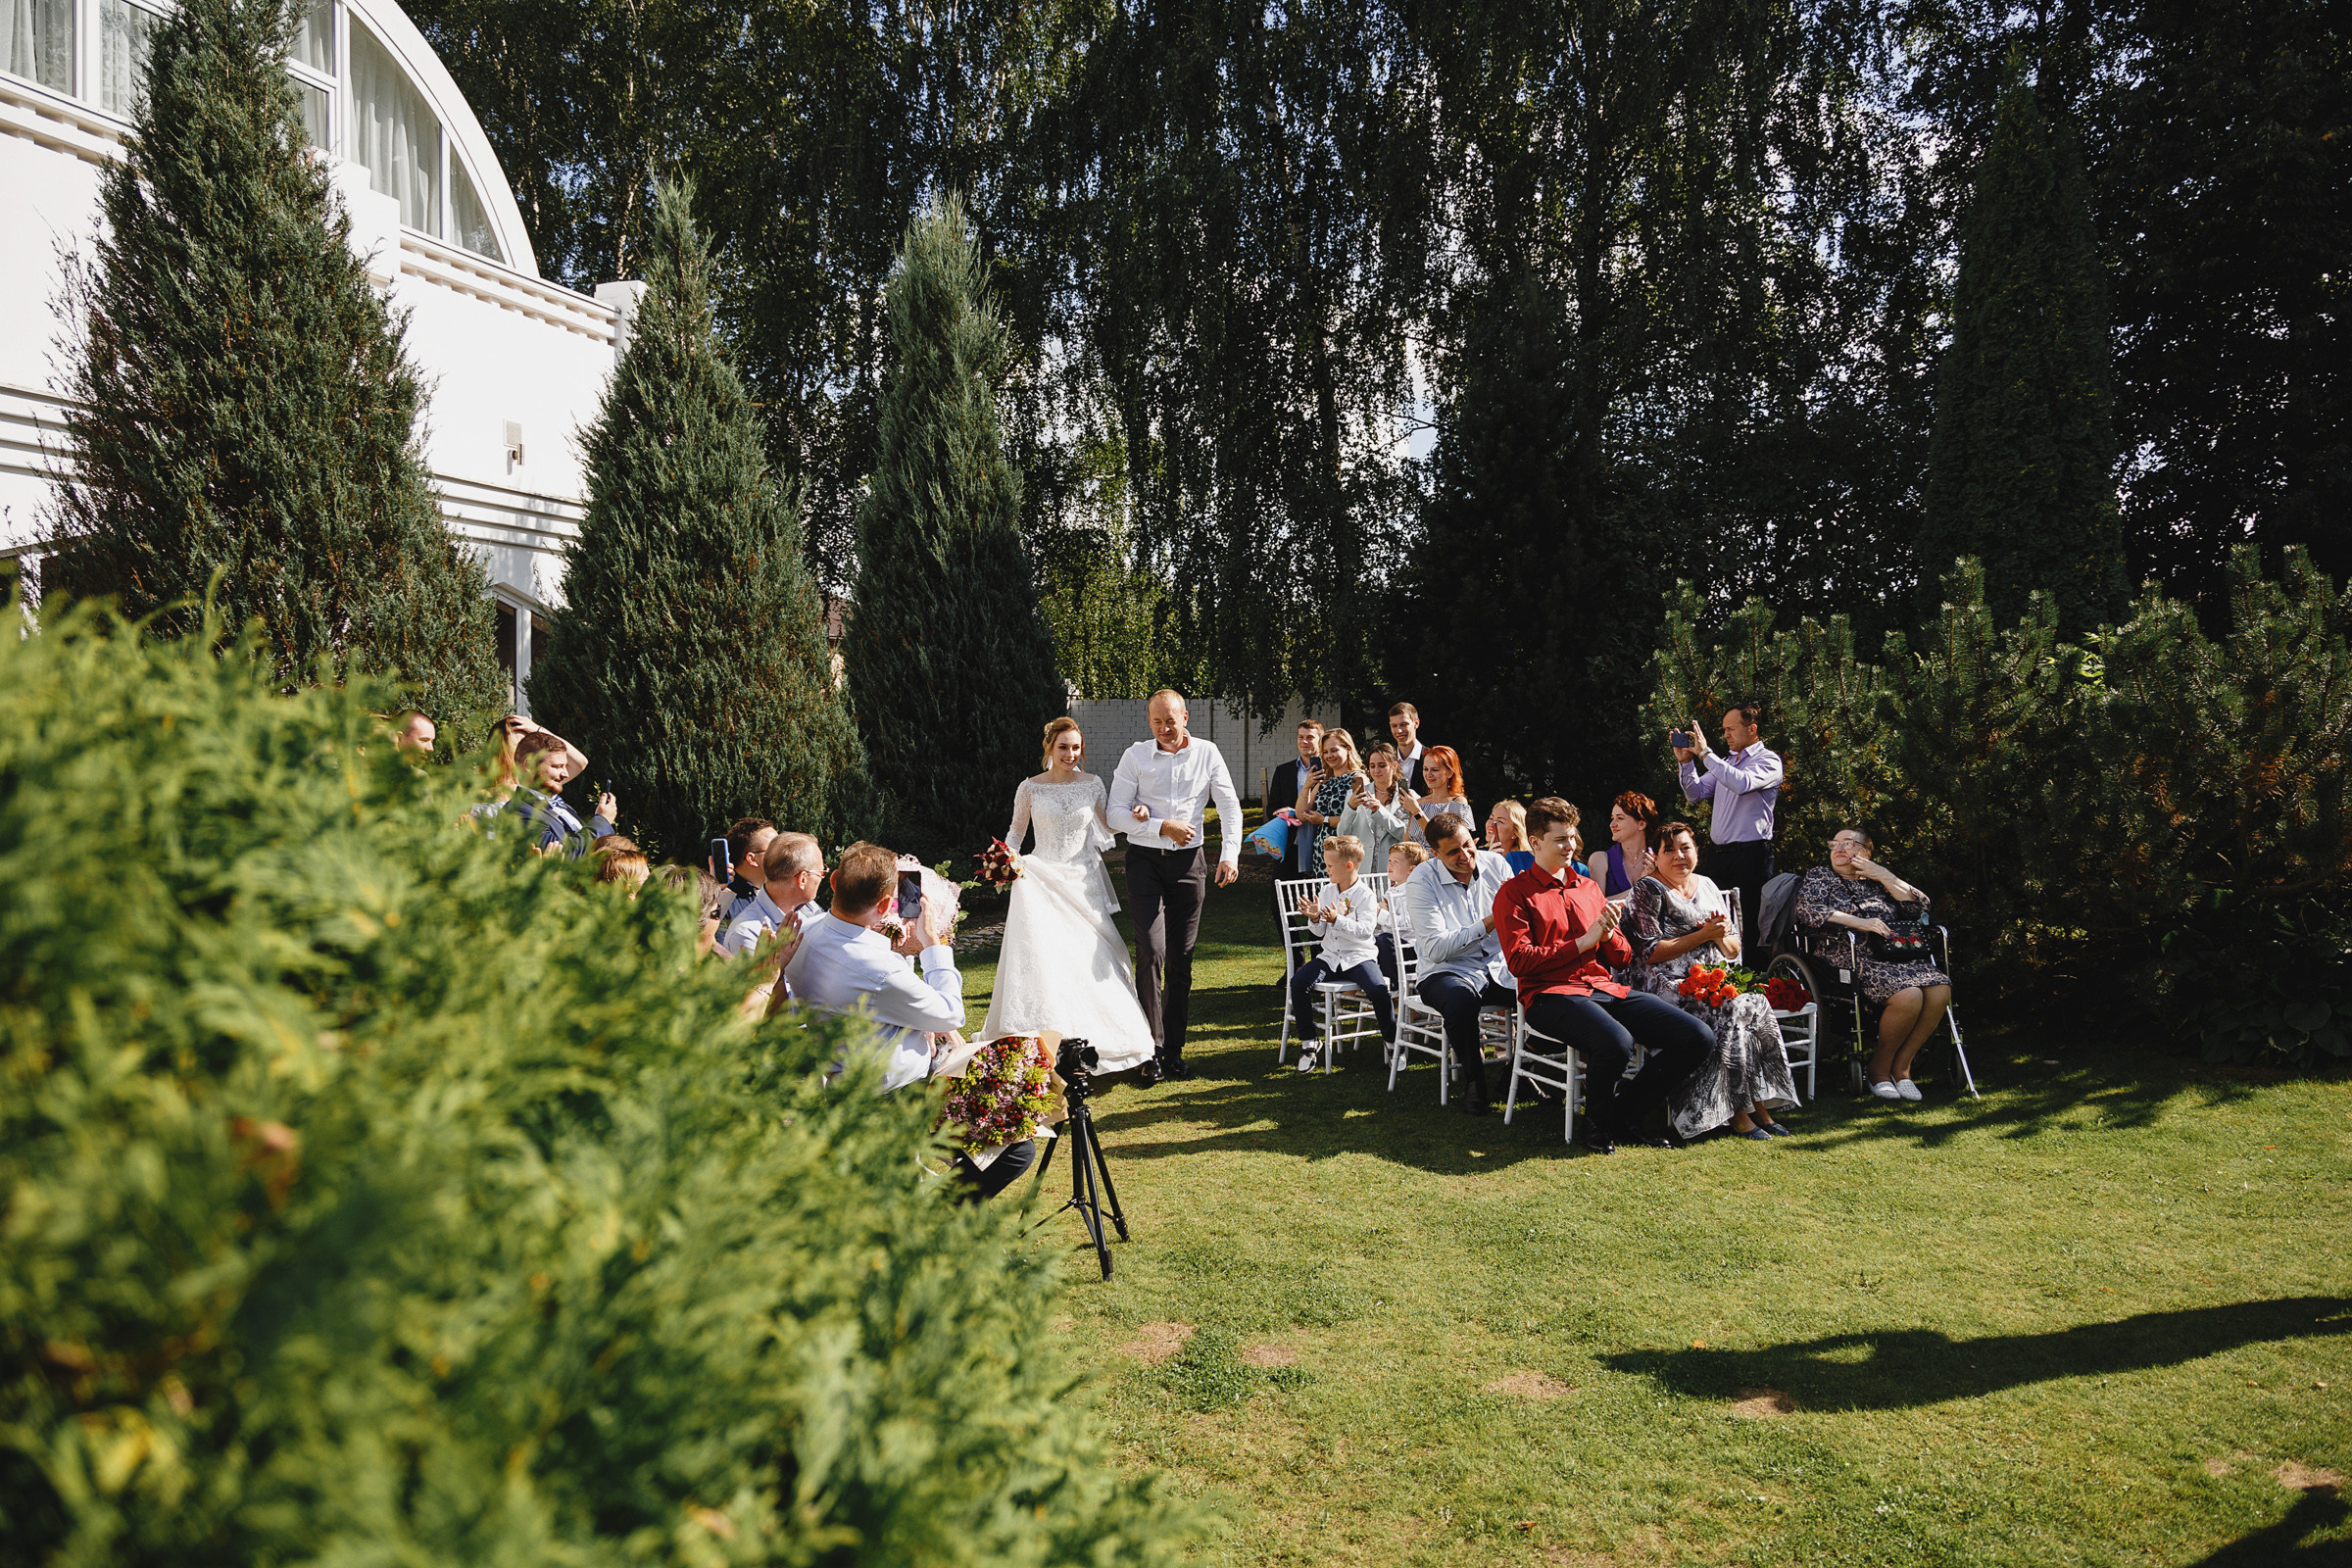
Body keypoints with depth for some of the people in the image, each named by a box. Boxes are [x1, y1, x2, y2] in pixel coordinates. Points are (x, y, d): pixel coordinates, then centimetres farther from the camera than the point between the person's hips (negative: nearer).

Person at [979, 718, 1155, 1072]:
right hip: (1043, 880, -1)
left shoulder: (1092, 784, 4)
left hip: (1084, 880, 1)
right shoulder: (1030, 788, 0)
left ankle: (1094, 1040, 10)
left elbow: (1108, 827, 11)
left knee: (1091, 958, -1)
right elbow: (1016, 830, 11)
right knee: (1043, 957, -9)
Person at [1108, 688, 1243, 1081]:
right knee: (1151, 950, -15)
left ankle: (1173, 1052, 13)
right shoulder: (1135, 756, 0)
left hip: (1188, 861, 2)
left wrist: (1230, 854, -12)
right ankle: (1151, 1046, -6)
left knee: (1181, 961, 5)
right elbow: (1117, 814, -2)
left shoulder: (1207, 754, 4)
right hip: (1145, 860, -2)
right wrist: (1163, 827, -14)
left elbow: (1230, 807, 2)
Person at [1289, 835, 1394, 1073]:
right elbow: (1319, 933, 12)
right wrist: (1315, 920, -10)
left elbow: (1365, 930, -18)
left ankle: (1391, 1042, -5)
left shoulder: (1365, 895, -6)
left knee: (1378, 990, -30)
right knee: (1298, 983, -18)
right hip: (1330, 956, 5)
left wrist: (1337, 920, -29)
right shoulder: (1326, 892, 10)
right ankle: (1310, 1042, -4)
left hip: (1359, 956, -5)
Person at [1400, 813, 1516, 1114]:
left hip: (1499, 967, 4)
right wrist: (1489, 922, -21)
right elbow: (1437, 949, -17)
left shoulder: (1495, 864, 3)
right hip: (1446, 972, -4)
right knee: (1461, 999, -38)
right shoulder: (1421, 883, -10)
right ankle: (1473, 1078, -12)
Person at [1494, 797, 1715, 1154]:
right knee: (1616, 1043, -37)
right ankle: (1598, 1125, -6)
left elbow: (1623, 959, 22)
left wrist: (1609, 935, -2)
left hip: (1606, 988, 6)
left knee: (1697, 1038, -12)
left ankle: (1623, 1115, 2)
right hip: (1551, 994, -6)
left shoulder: (1589, 887, 22)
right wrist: (1583, 942, -9)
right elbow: (1518, 960, -9)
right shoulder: (1514, 893, 3)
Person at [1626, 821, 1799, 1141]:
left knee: (1757, 1005, -24)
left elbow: (1733, 950, 20)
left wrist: (1721, 935, -4)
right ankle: (1739, 1112, -24)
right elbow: (1649, 953, -11)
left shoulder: (1707, 887, 19)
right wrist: (1702, 935, -11)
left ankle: (1759, 1105, -21)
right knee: (1734, 1010, -30)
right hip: (1670, 985, -6)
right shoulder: (1648, 890, 0)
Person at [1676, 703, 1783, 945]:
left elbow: (1742, 784, -24)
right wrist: (1686, 762, 2)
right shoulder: (1725, 762, 20)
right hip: (1720, 852, 7)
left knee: (1747, 922, -10)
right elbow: (1695, 794, 17)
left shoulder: (1768, 760, -4)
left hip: (1751, 853, -7)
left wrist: (1705, 753, -20)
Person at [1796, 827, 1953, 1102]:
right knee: (1909, 995, -30)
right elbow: (1806, 911, -7)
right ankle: (1880, 1067, -10)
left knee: (1940, 990, -23)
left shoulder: (1876, 881, 25)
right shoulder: (1819, 877, 13)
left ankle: (1901, 1064, -9)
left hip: (1896, 955, 5)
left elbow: (1919, 908, 14)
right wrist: (1857, 922, -15)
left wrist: (1885, 876, 6)